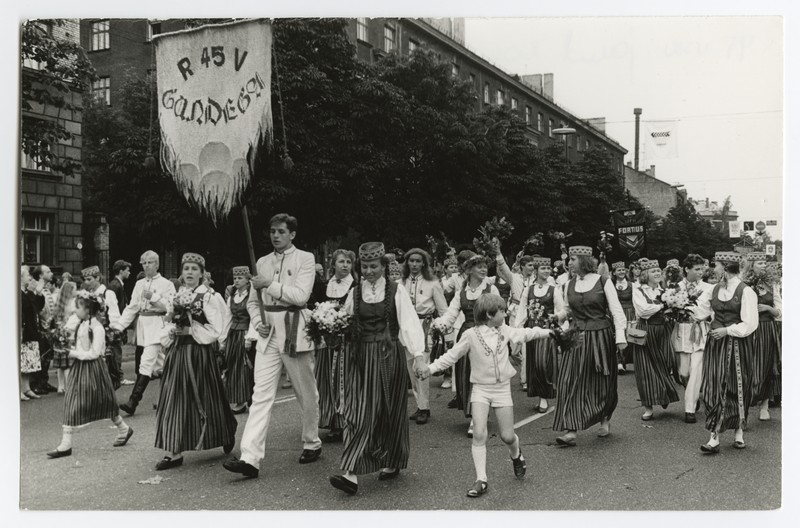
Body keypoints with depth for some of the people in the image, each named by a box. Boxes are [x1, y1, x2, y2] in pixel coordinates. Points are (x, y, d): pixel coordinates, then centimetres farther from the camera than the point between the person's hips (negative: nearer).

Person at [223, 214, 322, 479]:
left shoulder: (305, 259, 0)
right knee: (261, 394, -5)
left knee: (306, 393, 8)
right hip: (268, 333, 4)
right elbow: (252, 301, 17)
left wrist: (270, 284, -15)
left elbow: (301, 295, -13)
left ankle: (312, 444, 28)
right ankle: (250, 457, -9)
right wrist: (258, 322, -1)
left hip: (294, 331, -3)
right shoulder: (262, 263, 14)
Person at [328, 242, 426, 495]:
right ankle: (351, 474, -2)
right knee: (359, 412, -3)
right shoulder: (355, 292, 8)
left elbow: (410, 322, -9)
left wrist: (419, 354, -17)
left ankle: (391, 464, 24)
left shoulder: (396, 291, -2)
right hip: (361, 358, 2)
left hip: (389, 357, -2)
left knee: (389, 412, 7)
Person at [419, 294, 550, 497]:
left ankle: (516, 455, 42)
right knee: (479, 434, -13)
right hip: (481, 389, -2)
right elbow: (452, 355, -5)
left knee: (507, 435, 6)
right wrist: (431, 367, -14)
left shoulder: (505, 331, 2)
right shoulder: (471, 335, -9)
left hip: (502, 388, 3)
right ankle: (481, 479, -3)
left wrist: (549, 332, 17)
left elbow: (526, 333, 16)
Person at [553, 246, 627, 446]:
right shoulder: (570, 285, 6)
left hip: (600, 337, -3)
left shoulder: (603, 283, -6)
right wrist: (558, 316, -4)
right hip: (575, 338, 3)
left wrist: (620, 337, -15)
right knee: (571, 383, -6)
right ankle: (571, 431, -6)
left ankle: (605, 421, 33)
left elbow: (617, 311, -6)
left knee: (601, 384, 9)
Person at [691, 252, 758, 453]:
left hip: (736, 346, -4)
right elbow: (700, 310, 12)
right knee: (713, 389, -1)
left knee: (736, 389, 5)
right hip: (715, 344, 5)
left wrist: (727, 330, -17)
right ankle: (714, 436, -1)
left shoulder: (746, 292, -8)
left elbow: (750, 324, -11)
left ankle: (739, 431, 23)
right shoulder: (715, 289, 9)